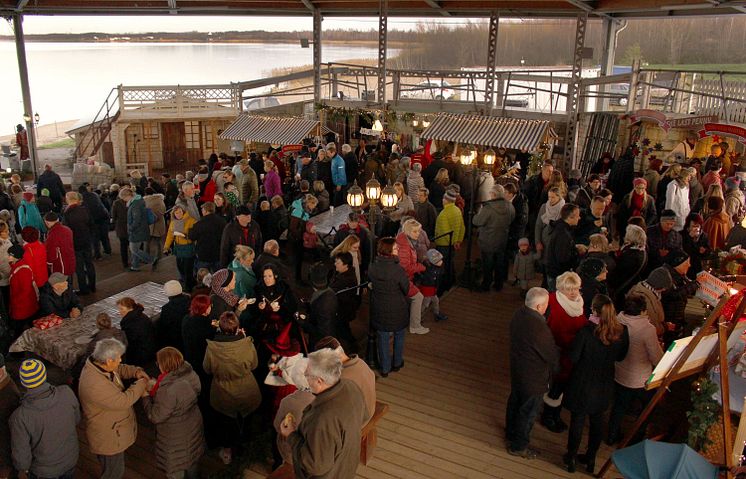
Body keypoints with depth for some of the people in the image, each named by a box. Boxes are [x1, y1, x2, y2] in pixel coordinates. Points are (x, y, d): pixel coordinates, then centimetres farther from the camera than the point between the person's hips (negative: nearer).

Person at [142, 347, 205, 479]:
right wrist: (156, 386, 0)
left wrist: (146, 396, -13)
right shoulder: (190, 374, -15)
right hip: (193, 427, 7)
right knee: (192, 459, 31)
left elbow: (155, 416, -25)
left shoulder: (169, 390, -38)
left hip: (176, 436, -7)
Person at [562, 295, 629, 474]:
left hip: (583, 383, -4)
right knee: (597, 420, 21)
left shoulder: (586, 330, -26)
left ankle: (571, 458, 28)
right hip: (604, 385, 4)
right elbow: (620, 357, 1)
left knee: (577, 420, 13)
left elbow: (573, 357, -18)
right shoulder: (622, 332, -14)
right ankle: (590, 458, 36)